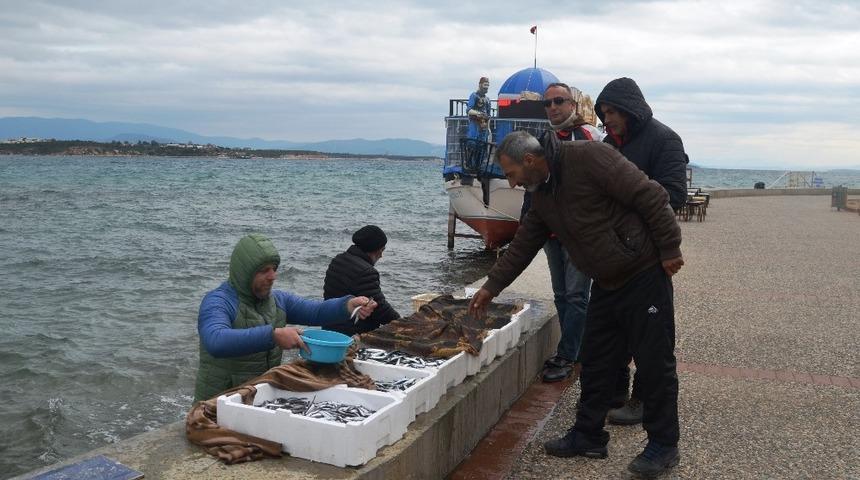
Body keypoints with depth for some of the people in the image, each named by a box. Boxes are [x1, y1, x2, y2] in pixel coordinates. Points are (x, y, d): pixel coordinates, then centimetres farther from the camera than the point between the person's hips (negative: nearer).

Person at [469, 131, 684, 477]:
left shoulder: (589, 157, -20)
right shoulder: (542, 195, 7)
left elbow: (649, 196, -21)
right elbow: (522, 246, 15)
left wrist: (669, 249, -18)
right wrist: (491, 286, 14)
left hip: (644, 275, -8)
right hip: (606, 284, 8)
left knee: (654, 362, 2)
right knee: (594, 363, 12)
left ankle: (663, 445, 15)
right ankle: (588, 436, 26)